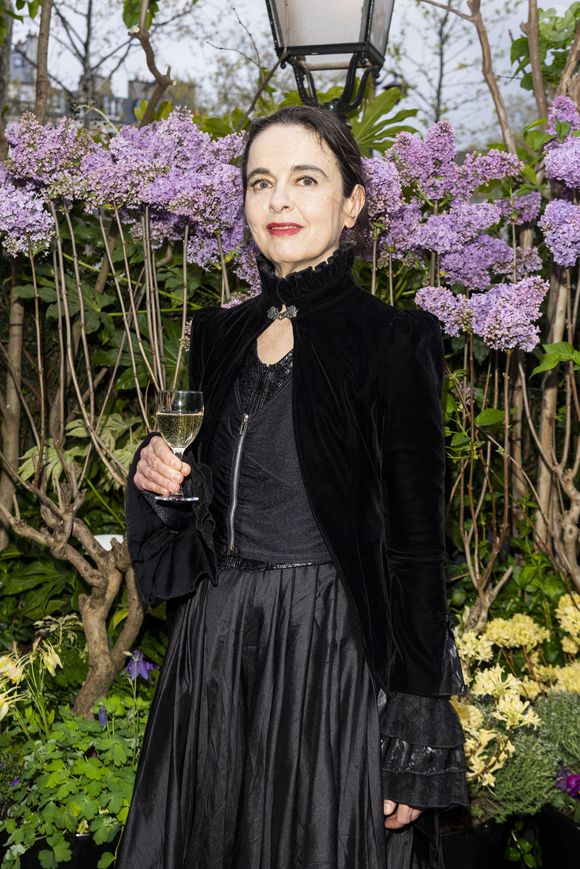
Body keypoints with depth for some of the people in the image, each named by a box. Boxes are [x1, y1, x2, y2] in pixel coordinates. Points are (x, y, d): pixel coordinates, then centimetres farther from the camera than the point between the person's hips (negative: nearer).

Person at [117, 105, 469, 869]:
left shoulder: (391, 340, -10)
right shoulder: (221, 335, 8)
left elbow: (416, 542, -12)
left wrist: (416, 740, -15)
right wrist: (159, 476, -5)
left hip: (334, 653, -5)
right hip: (213, 650, 6)